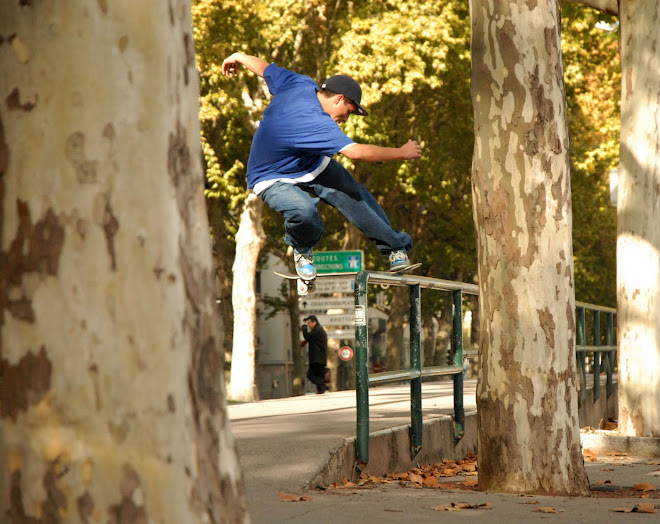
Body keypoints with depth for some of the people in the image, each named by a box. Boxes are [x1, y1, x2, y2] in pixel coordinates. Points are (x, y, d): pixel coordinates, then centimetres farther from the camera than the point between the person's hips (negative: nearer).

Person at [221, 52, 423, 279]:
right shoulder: (314, 122, -39)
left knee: (356, 197, -2)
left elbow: (265, 68, 5)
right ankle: (302, 249, -2)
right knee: (303, 209, -36)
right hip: (274, 180, -9)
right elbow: (357, 152, -44)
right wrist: (401, 153, -32)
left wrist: (239, 58, 26)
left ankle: (395, 246, 12)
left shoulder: (301, 85, -14)